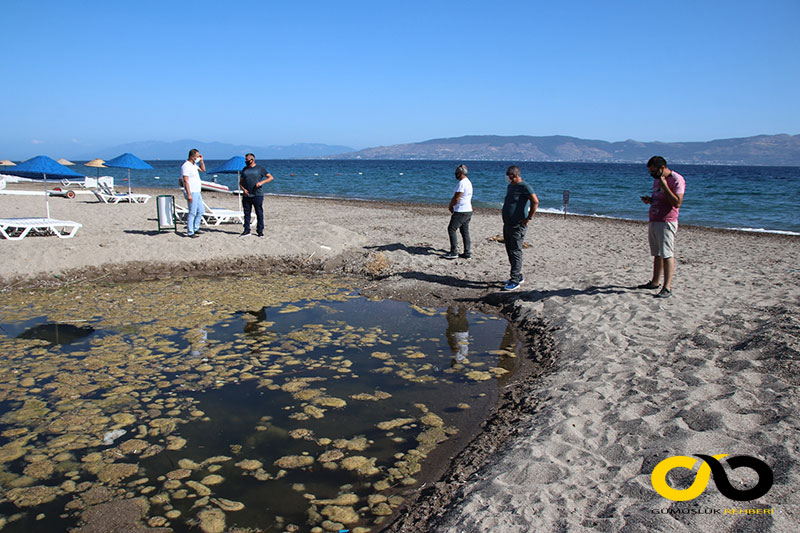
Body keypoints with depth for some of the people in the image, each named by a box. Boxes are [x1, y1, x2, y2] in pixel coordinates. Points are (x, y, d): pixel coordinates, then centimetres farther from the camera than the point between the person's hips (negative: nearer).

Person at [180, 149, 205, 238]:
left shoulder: (194, 164, 13)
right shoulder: (186, 166, -15)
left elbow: (203, 169, 28)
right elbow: (185, 181, -20)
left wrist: (201, 160, 11)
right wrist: (189, 194, -24)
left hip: (197, 192, 10)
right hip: (192, 193, -10)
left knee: (201, 211, 14)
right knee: (192, 213, -6)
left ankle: (195, 229, 23)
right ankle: (190, 233, 0)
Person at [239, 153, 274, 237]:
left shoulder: (260, 168, 4)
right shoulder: (244, 169, 15)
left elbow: (271, 177, 2)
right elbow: (240, 182, 18)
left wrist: (262, 182, -13)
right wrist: (243, 189, -3)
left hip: (257, 195, -4)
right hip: (247, 195, 4)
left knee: (259, 213, -1)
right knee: (247, 213, 5)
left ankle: (260, 231, 7)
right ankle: (247, 230, 13)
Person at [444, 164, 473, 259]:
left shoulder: (462, 183, -17)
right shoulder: (468, 182, 16)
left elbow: (456, 198, -17)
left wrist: (450, 206, 0)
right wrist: (452, 206, 14)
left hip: (461, 211, -10)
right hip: (468, 211, 10)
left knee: (452, 229, -6)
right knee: (465, 231, 11)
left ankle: (454, 252, -7)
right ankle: (467, 253, 13)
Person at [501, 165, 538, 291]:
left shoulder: (524, 187, -13)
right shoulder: (510, 187, 16)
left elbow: (535, 202, -24)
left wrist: (529, 218, -22)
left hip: (518, 226, -10)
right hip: (507, 225, 10)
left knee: (516, 253, -7)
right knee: (510, 252, 14)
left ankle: (515, 281, -4)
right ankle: (519, 276, 25)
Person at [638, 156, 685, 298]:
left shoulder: (677, 179, -10)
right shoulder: (657, 179, 16)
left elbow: (677, 203, -19)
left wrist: (664, 186, -20)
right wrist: (649, 200, 6)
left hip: (667, 223, -8)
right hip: (653, 221, 8)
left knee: (667, 255, -9)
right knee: (657, 254, 14)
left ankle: (667, 288, -9)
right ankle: (655, 282, 22)